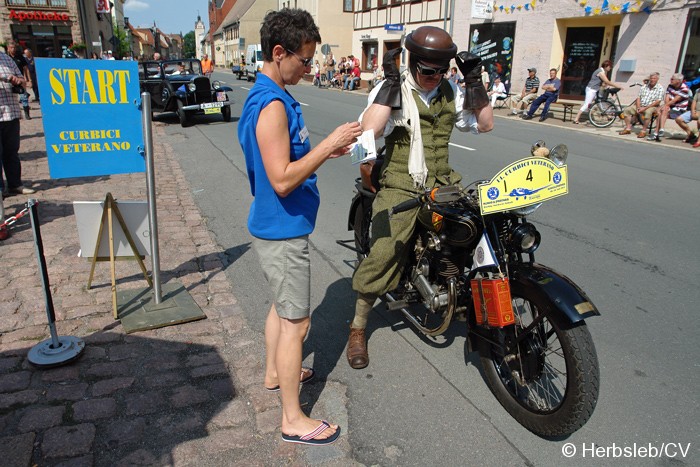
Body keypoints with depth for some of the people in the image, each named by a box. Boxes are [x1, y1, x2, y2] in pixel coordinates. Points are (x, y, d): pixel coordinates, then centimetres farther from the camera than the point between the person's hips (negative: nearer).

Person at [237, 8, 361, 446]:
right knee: (296, 321, -1)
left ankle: (275, 372, 44)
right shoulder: (272, 105, -23)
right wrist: (329, 144, -23)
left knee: (283, 305, 24)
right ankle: (294, 419, 13)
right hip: (283, 230, -10)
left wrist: (327, 150, 4)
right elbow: (282, 180, -28)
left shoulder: (275, 96, 9)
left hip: (278, 226, 10)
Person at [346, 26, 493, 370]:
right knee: (383, 254, -17)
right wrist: (391, 81, -21)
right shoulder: (392, 90, -4)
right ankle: (358, 328, 1)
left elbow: (484, 124, 12)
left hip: (442, 183, 5)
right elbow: (370, 130, -22)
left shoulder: (452, 93, 12)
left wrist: (475, 82, 3)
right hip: (400, 187, -5)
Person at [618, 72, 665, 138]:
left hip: (652, 107, -6)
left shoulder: (660, 88, -4)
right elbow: (638, 98, 8)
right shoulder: (644, 87, 12)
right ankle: (628, 129, -12)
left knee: (648, 112, -39)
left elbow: (657, 102, -13)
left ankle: (643, 131, -31)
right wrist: (638, 107, -10)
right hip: (640, 105, 6)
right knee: (626, 110, -12)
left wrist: (645, 108, -21)